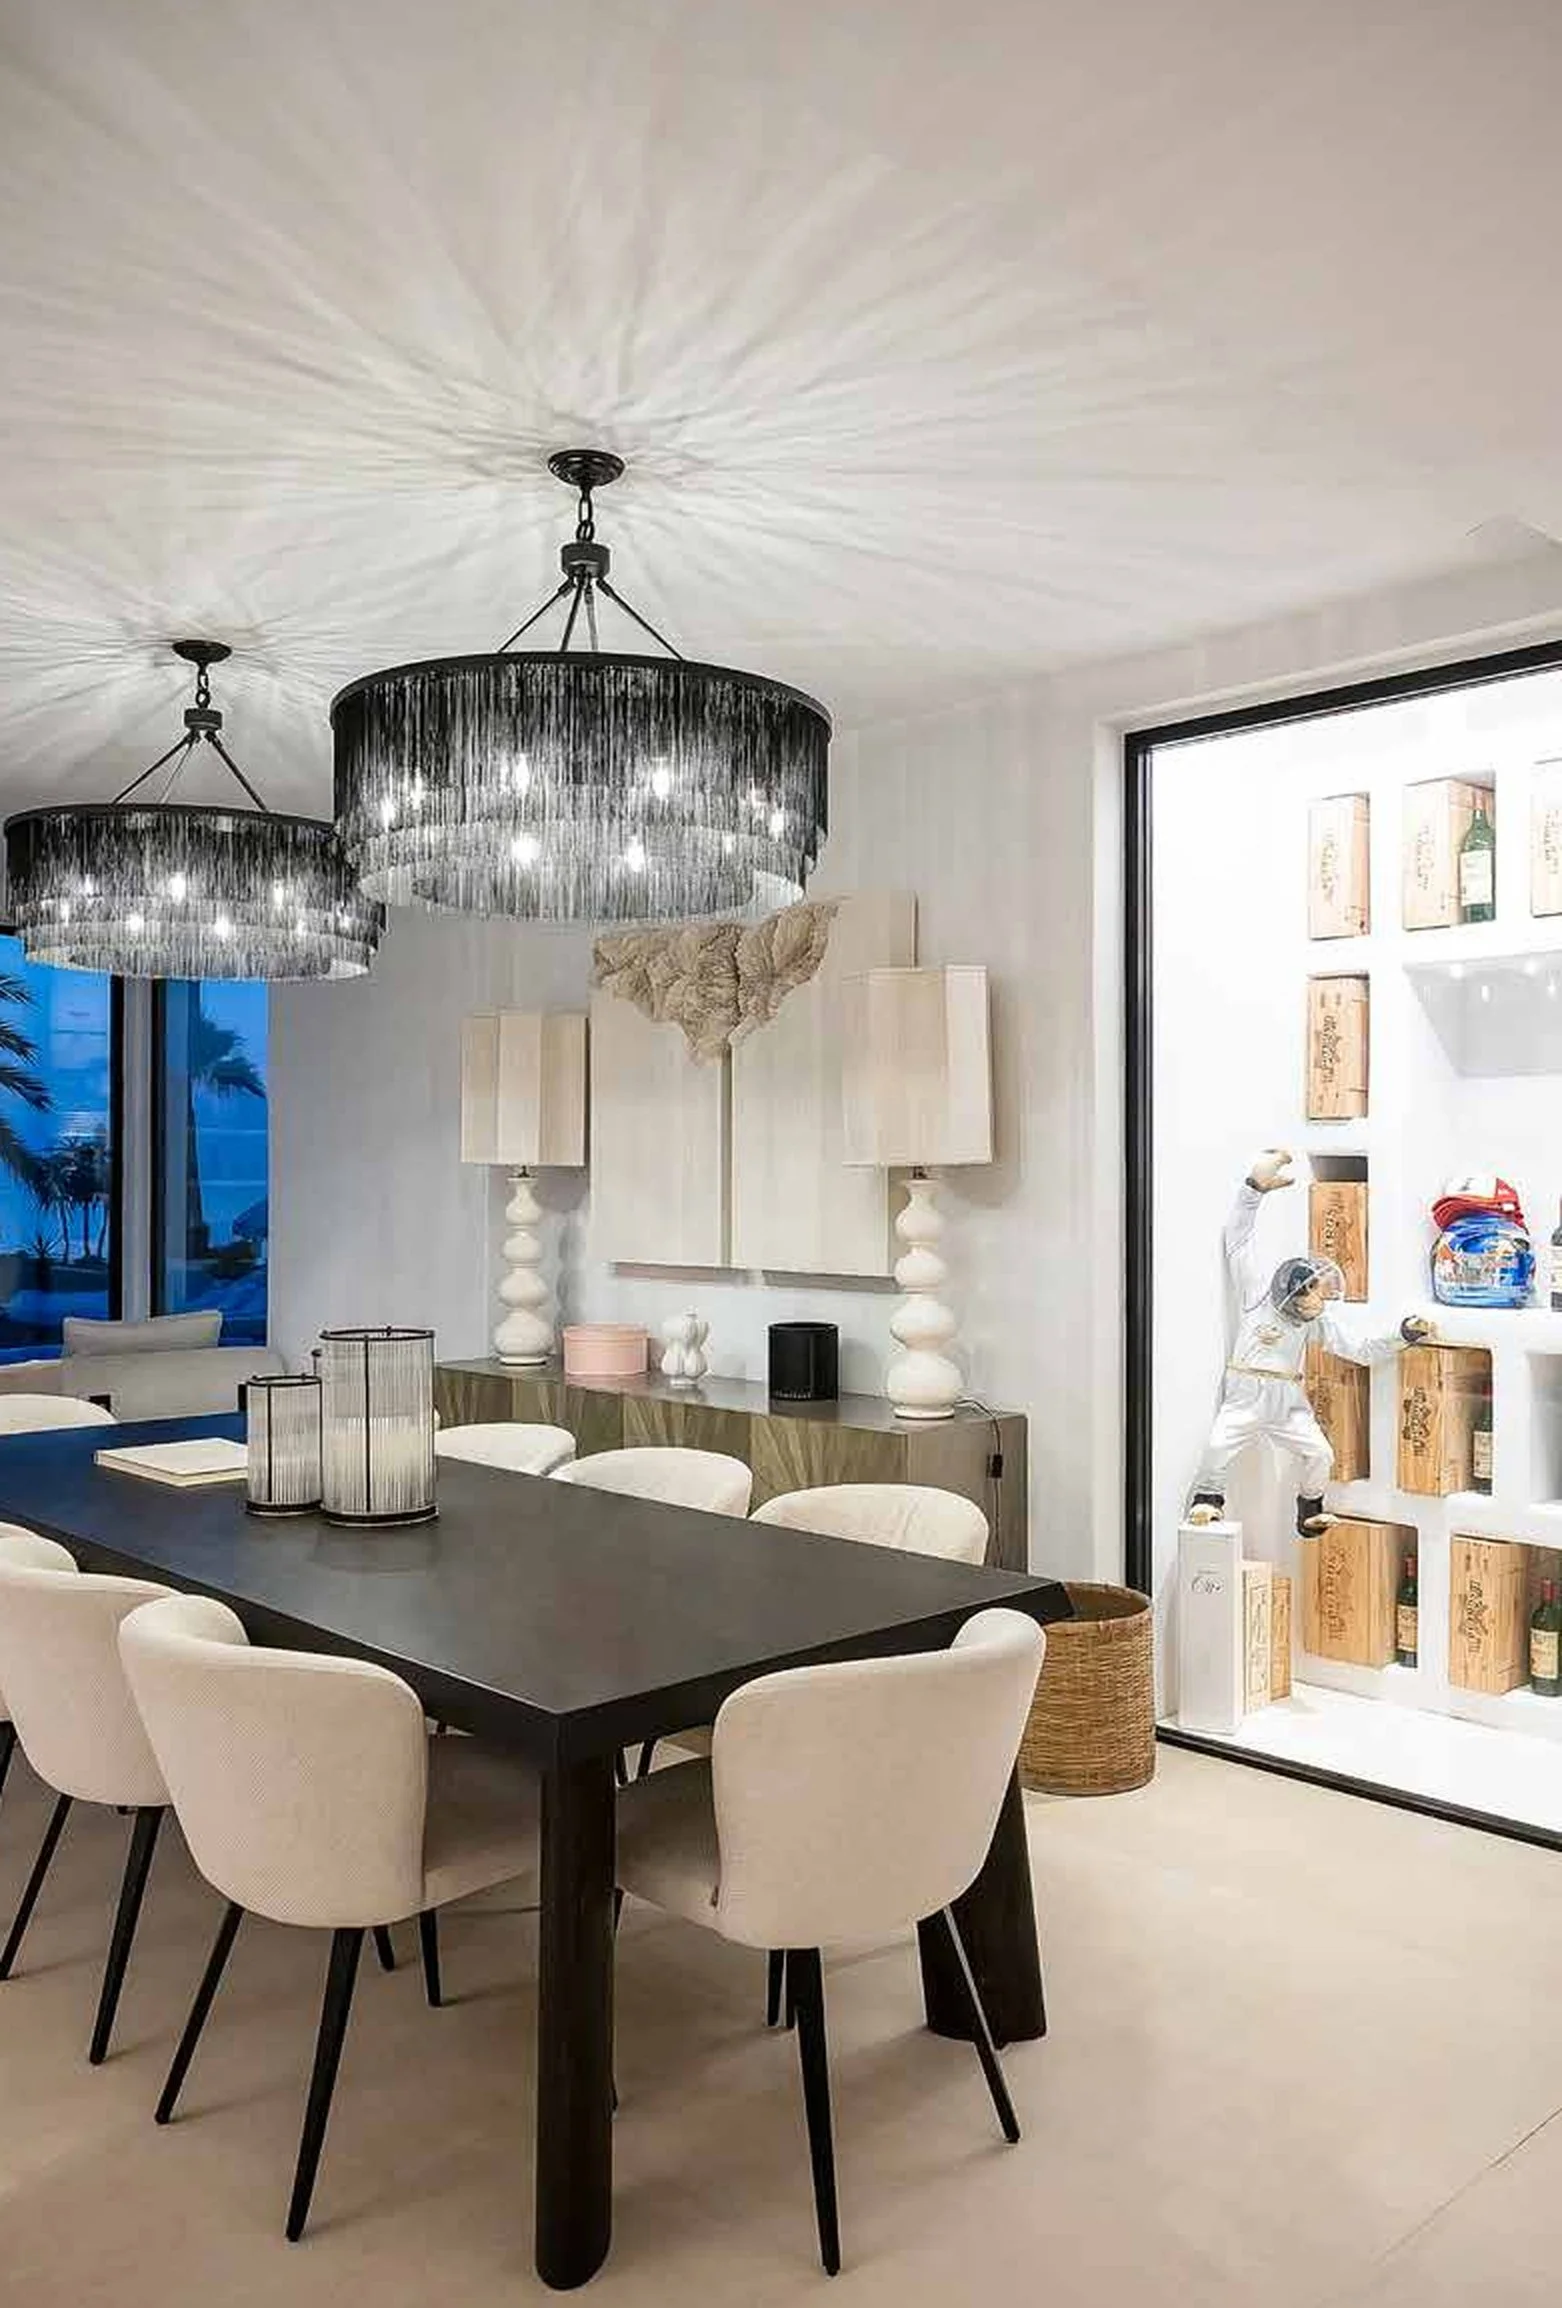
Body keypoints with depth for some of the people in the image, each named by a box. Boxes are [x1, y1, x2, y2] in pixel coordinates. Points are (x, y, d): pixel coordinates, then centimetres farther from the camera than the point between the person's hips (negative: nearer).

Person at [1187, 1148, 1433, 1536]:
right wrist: (1254, 1188, -13)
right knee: (1220, 1445, -24)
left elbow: (1363, 1349, 6)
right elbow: (1239, 1240, -7)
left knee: (1319, 1454, -8)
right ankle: (1207, 1498, 0)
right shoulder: (1256, 1292, -3)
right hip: (1246, 1395, -4)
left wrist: (1404, 1335, -7)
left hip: (1289, 1402, 4)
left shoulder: (1320, 1321, 8)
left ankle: (1310, 1512, 17)